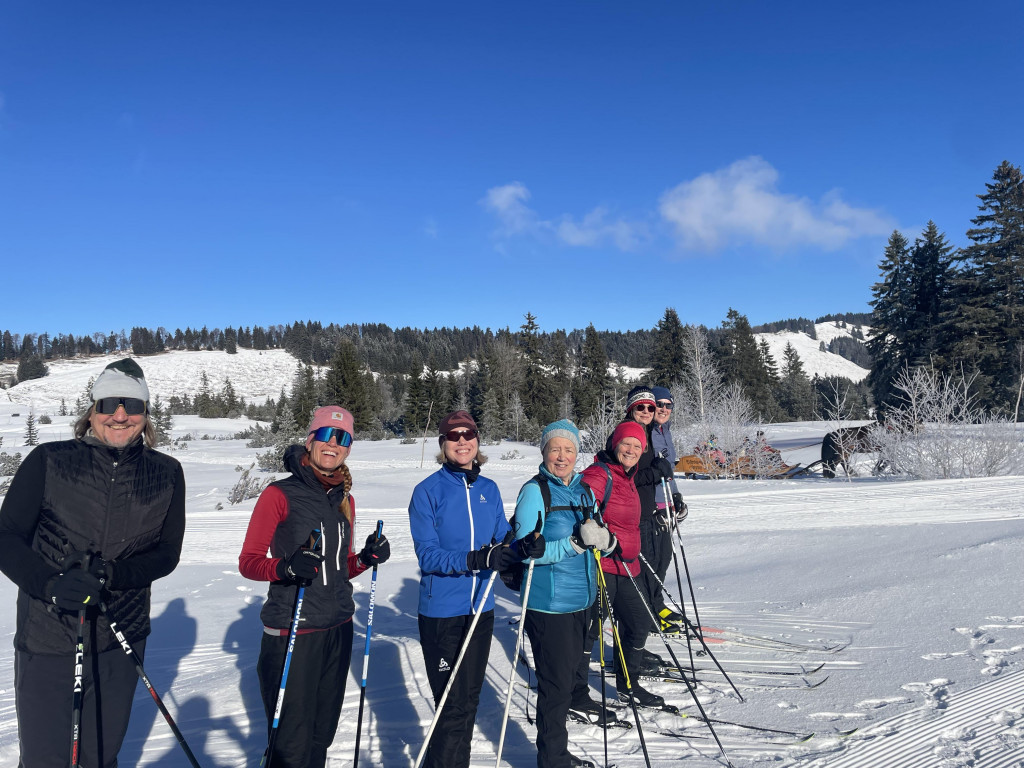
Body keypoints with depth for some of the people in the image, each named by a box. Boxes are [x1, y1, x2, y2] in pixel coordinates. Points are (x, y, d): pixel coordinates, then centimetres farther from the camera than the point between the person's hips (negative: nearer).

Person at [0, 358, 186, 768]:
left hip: (121, 639, 2)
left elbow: (167, 553, 0)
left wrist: (111, 573, -18)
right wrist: (52, 584, -23)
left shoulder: (166, 474, -2)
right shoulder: (48, 461, -6)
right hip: (47, 638, -2)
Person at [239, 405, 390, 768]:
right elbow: (248, 562, -8)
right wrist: (285, 567, -26)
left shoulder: (344, 499, 10)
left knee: (322, 735, 15)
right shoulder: (280, 494, -8)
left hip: (338, 629, 6)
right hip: (292, 632, -6)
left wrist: (366, 558, -2)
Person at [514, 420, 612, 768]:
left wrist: (604, 538, -12)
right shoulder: (535, 491, -13)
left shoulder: (584, 489, 6)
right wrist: (575, 542, -27)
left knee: (569, 674, 19)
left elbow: (600, 541, 12)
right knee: (555, 684, 0)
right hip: (549, 605, -7)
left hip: (581, 601, 7)